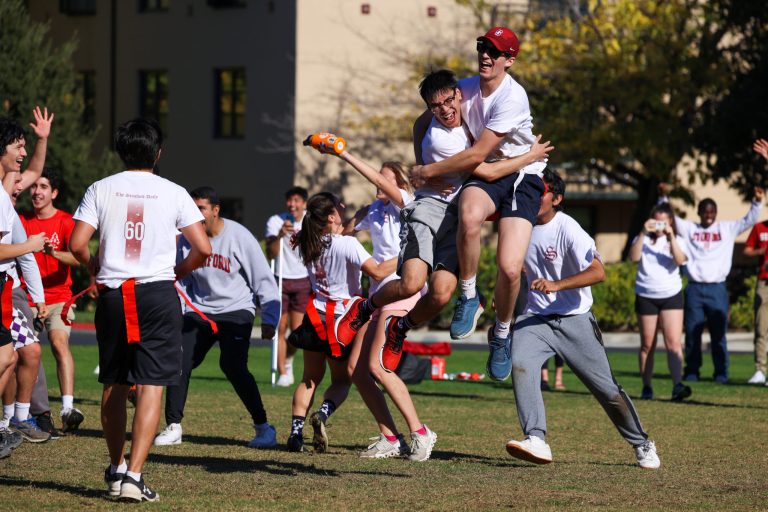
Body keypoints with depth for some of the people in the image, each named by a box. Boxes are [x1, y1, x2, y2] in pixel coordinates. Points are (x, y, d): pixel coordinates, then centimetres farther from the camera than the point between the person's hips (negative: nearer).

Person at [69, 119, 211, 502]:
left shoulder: (101, 189, 2)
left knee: (114, 384, 16)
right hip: (158, 294, -2)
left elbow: (76, 245, -5)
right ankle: (133, 475, -16)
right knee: (151, 386, -5)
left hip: (113, 295, 2)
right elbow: (203, 248, -5)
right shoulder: (173, 193, 0)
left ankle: (116, 468, 28)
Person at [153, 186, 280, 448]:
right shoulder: (187, 239, 1)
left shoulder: (239, 237, -12)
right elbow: (180, 279, 13)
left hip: (235, 311, -5)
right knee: (179, 362, -7)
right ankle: (173, 427, 7)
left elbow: (263, 279, -8)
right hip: (199, 311, 5)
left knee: (233, 366, -21)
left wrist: (269, 319, -10)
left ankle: (263, 427, -9)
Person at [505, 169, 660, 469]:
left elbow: (597, 272, -26)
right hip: (536, 319, 4)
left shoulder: (567, 229, -16)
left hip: (574, 320, -4)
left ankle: (641, 444, 23)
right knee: (520, 365, -26)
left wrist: (556, 285, -35)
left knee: (605, 386, 1)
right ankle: (536, 440, -32)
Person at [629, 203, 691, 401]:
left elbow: (680, 260, -13)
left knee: (673, 342, -13)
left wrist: (670, 236, -20)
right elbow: (634, 257, -14)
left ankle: (677, 386, -23)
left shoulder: (676, 240, 6)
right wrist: (644, 233, -20)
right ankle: (647, 388, 13)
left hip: (671, 295, -1)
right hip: (645, 296, 1)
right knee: (647, 345, 6)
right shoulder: (643, 239, 6)